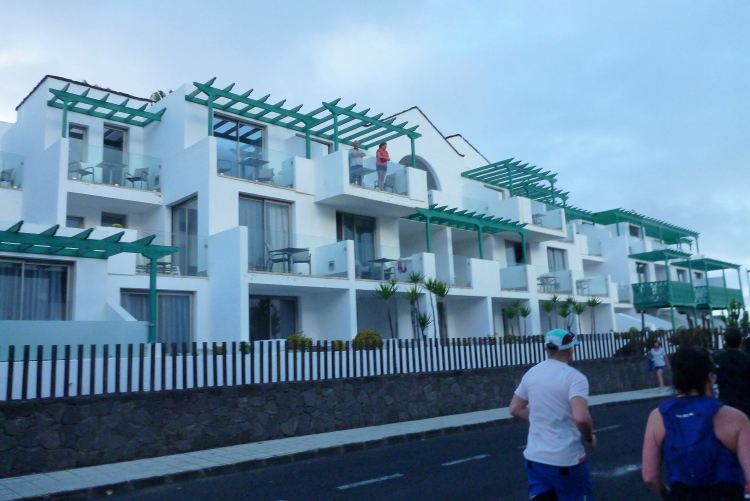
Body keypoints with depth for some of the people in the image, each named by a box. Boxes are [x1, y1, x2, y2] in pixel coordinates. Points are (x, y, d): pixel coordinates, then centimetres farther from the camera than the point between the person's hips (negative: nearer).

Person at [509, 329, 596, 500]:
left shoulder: (531, 373, 4)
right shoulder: (574, 377, -16)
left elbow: (515, 409, 11)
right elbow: (581, 418, -28)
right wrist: (589, 438, -9)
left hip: (534, 457, 5)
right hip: (566, 460, -5)